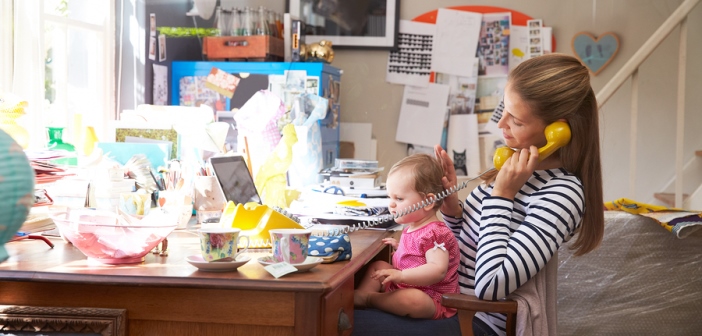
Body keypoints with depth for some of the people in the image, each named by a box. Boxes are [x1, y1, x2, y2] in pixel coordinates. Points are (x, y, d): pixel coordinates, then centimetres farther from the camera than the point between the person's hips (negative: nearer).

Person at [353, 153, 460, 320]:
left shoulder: (434, 233, -21)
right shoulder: (413, 227, 10)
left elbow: (438, 270, -33)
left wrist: (401, 275, -38)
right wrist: (399, 247, 13)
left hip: (431, 300, -10)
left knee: (412, 299, -41)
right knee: (378, 266, 17)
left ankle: (368, 298, -19)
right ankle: (361, 293, -8)